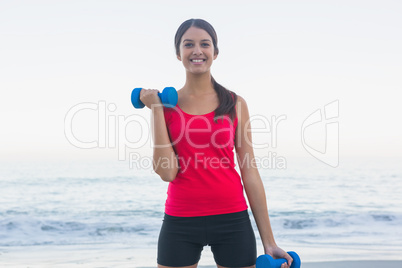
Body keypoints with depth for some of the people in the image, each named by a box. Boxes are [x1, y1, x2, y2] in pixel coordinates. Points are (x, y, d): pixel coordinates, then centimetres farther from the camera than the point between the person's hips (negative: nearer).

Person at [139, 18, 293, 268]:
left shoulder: (235, 104, 2)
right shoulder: (166, 103, 2)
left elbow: (250, 173, 2)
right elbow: (167, 172, -9)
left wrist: (269, 242, 1)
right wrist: (156, 109, -8)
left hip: (231, 219, 0)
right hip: (180, 222, 0)